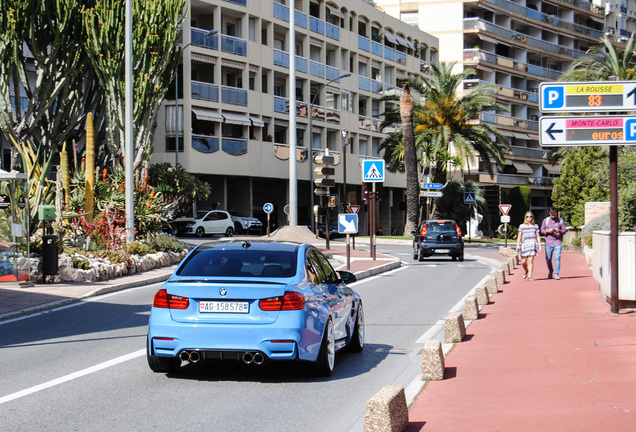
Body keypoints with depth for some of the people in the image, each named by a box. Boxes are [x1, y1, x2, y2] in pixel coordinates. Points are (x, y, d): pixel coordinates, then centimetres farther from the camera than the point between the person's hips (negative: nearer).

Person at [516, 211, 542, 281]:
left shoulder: (535, 226, 11)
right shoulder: (522, 226, 11)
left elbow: (538, 237, 11)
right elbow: (519, 236, 8)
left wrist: (540, 246, 5)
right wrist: (518, 245, -4)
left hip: (533, 244, -1)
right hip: (524, 244, 1)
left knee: (531, 260, -11)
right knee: (523, 262, 0)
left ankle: (530, 276, -9)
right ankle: (525, 271, 31)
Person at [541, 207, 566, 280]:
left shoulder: (561, 220, 8)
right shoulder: (546, 220, 9)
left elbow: (564, 230, 7)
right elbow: (542, 230, 9)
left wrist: (559, 231, -14)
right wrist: (548, 231, -11)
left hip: (558, 242, -1)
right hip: (548, 242, 1)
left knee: (557, 258, -13)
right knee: (548, 259, 4)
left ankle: (556, 274, -8)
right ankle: (550, 272, 26)